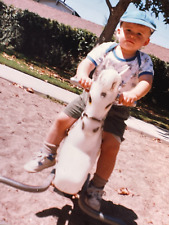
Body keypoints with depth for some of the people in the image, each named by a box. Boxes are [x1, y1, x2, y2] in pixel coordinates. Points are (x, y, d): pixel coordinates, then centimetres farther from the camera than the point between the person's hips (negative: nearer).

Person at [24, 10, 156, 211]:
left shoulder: (144, 62, -8)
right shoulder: (105, 49, -6)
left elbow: (146, 82, -24)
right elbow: (87, 62, -19)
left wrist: (133, 94, -46)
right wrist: (83, 74, -43)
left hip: (117, 107, -2)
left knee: (111, 144, -18)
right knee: (62, 119, -5)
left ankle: (96, 188, 0)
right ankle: (47, 155, 21)